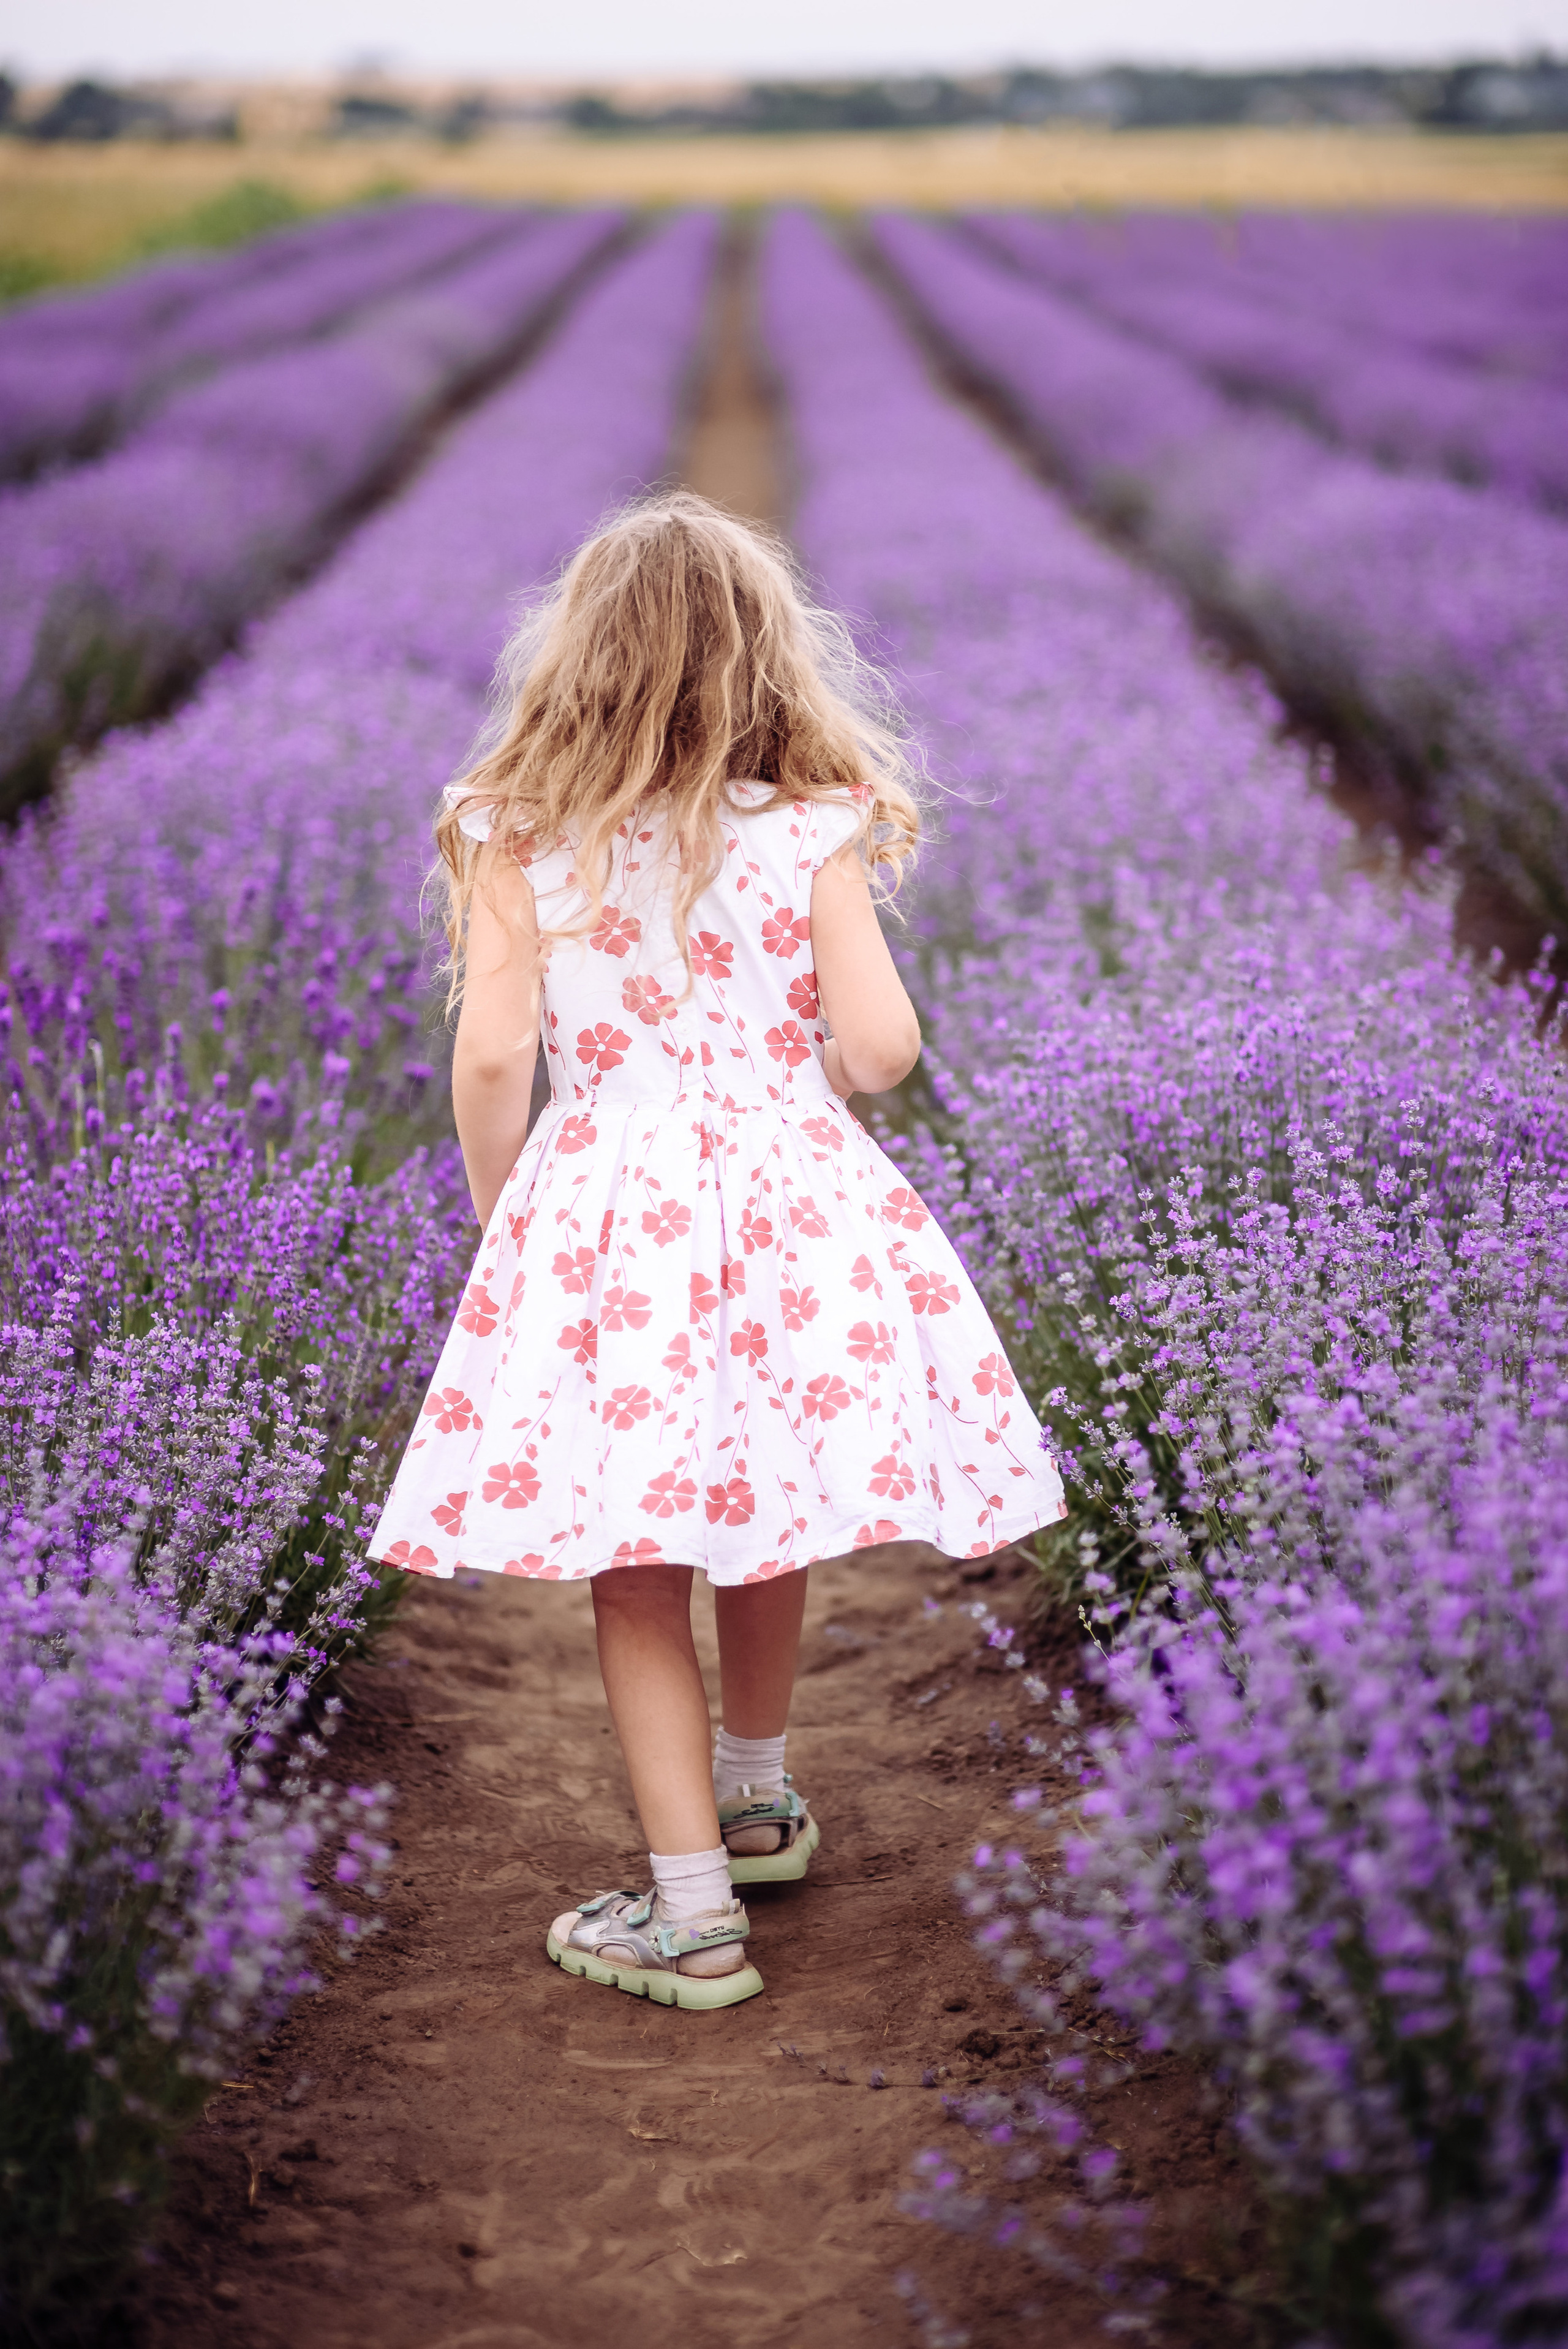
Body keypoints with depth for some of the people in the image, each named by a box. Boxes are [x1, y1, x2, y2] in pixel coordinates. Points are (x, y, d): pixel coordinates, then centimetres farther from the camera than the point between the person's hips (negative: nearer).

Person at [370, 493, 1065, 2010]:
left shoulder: (522, 831, -4)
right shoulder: (813, 828, -3)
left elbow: (493, 1053, -8)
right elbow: (878, 1052, -8)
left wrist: (499, 1218, 8)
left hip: (602, 1214, -2)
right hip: (791, 1203, 2)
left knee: (635, 1578, 7)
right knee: (764, 1530, 23)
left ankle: (694, 1911, 6)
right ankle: (753, 1799, 44)